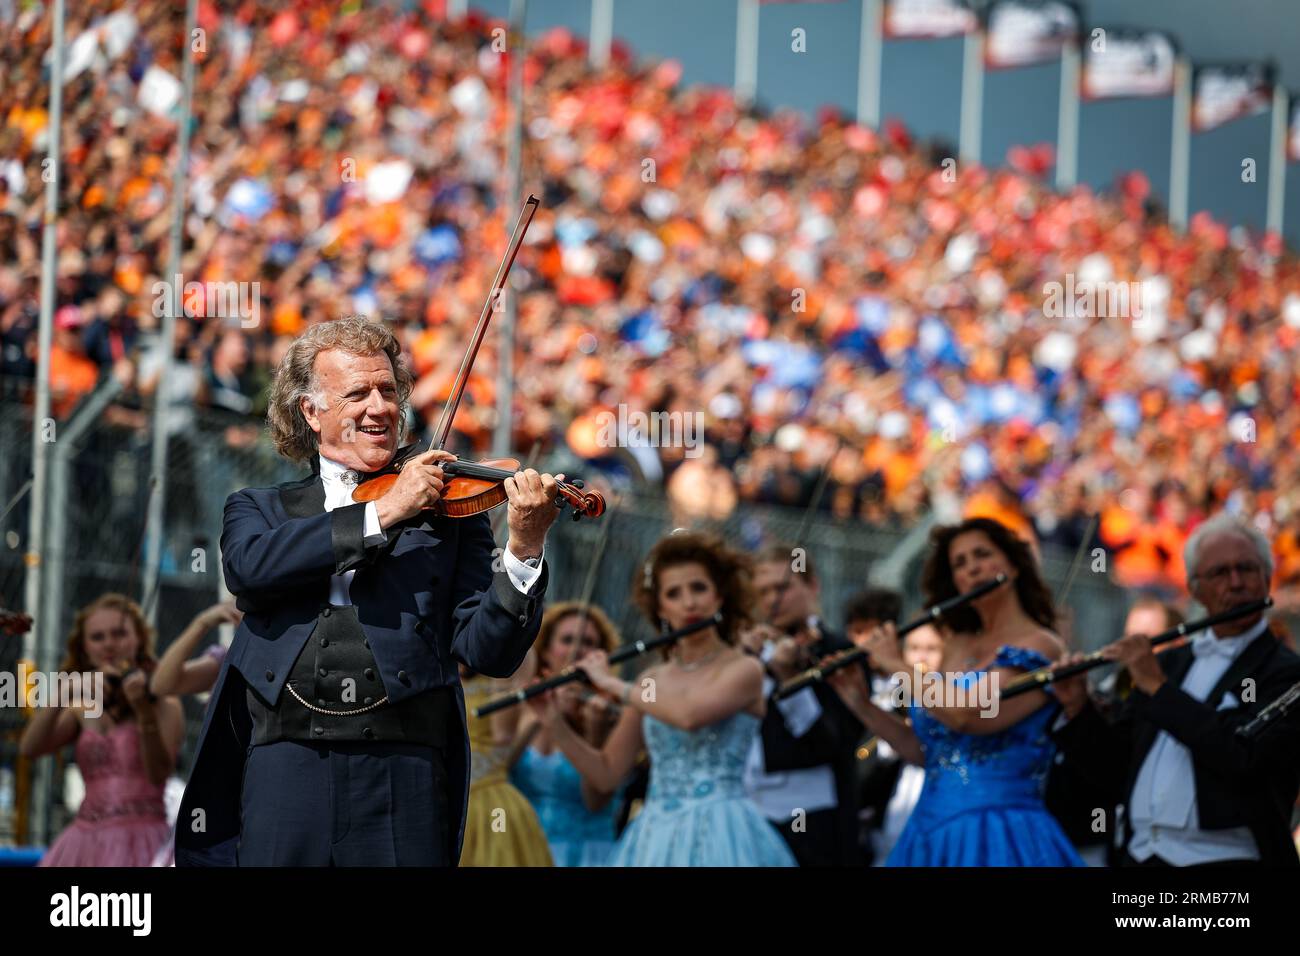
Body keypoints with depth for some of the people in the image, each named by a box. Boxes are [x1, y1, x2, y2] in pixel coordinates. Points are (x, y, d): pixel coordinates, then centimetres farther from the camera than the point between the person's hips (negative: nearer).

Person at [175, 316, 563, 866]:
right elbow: (248, 566, -8)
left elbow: (489, 650, 2)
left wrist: (523, 551, -15)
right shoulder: (259, 508, 16)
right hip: (283, 772, 1)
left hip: (403, 778, -1)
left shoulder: (449, 513, 12)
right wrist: (382, 514, -11)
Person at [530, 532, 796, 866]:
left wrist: (612, 684, -9)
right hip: (653, 837, 5)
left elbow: (689, 714, -21)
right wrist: (555, 724, 1)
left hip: (718, 837, -5)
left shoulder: (743, 670, -2)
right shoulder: (651, 682, 13)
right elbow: (607, 774, 15)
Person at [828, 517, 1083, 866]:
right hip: (931, 833, 7)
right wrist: (861, 705, 7)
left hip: (996, 835, -7)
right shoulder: (958, 647, 14)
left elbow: (967, 715, -22)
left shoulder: (1039, 648, -8)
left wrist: (894, 665, -10)